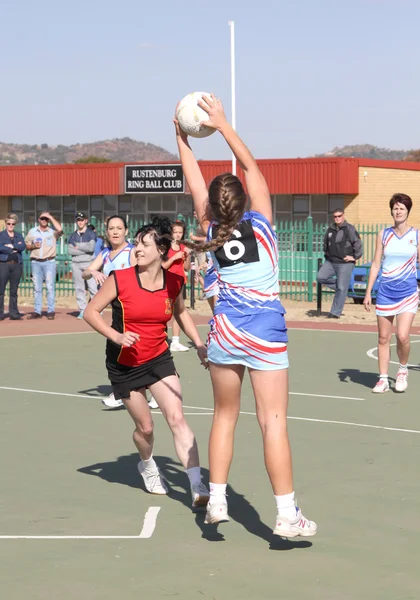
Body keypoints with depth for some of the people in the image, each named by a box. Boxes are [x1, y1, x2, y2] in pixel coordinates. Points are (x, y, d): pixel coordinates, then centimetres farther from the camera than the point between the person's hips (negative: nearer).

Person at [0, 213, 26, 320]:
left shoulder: (19, 235, 16)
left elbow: (23, 247, -2)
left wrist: (11, 246, -11)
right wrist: (15, 248, -8)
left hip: (17, 264, 4)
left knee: (14, 291, 7)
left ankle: (14, 313, 10)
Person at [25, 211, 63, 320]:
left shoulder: (53, 232, 3)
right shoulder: (32, 231, 12)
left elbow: (60, 229, -19)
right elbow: (26, 245, 15)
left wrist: (50, 217, -11)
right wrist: (33, 246, -7)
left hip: (49, 262, -3)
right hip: (35, 262, 3)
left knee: (50, 287, -6)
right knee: (37, 288, 4)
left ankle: (51, 311, -4)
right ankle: (37, 311, 7)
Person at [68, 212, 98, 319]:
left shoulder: (91, 234, 4)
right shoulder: (73, 235, 13)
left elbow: (91, 247, -12)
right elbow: (70, 250, -1)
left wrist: (78, 247, -3)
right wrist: (85, 250, -8)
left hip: (88, 263, -3)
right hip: (76, 264, 4)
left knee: (93, 287, -9)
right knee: (79, 288, 4)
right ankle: (82, 310, 8)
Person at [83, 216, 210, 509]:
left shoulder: (174, 282, -7)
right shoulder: (120, 279, -17)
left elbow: (181, 313, 13)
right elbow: (91, 312, -11)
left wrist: (200, 345, 3)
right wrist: (116, 336, -25)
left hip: (159, 359, 1)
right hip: (124, 364, -1)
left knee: (177, 419, -14)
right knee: (145, 426, 9)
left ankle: (198, 487, -17)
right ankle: (147, 465, 43)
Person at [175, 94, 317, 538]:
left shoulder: (213, 231, -1)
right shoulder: (260, 224, -7)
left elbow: (195, 184, 7)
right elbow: (251, 168, -4)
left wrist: (182, 136, 15)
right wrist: (222, 124, -2)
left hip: (224, 330, 3)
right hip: (265, 331, -3)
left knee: (224, 416, 15)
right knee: (273, 421, -4)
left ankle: (216, 502, 16)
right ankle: (287, 515, -4)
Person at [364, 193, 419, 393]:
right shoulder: (383, 234, 4)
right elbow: (376, 264, 7)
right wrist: (368, 292, 4)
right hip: (385, 291, 2)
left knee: (402, 336, -13)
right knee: (383, 338, 4)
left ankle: (403, 370, 14)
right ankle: (383, 379, 14)